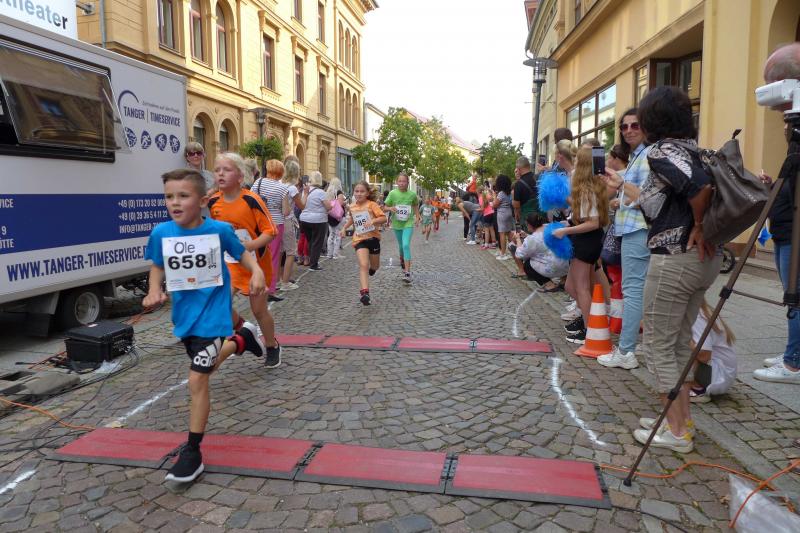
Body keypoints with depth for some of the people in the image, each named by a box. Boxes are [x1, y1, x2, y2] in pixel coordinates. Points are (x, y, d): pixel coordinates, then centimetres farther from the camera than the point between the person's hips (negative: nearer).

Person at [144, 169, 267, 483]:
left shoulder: (219, 230, -15)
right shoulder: (161, 233, -8)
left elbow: (240, 253, 3)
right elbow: (157, 266, 9)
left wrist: (257, 271, -16)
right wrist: (154, 291, -9)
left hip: (211, 314, -5)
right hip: (183, 315, 5)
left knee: (197, 381, -9)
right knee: (207, 365, 25)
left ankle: (192, 453, 6)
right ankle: (241, 339, 54)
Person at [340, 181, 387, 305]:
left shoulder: (371, 204, -9)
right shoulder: (352, 207, 5)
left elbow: (384, 218, -15)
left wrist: (373, 221, -31)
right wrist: (344, 228, 15)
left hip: (373, 238, -1)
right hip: (359, 239, 1)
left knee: (375, 266, 16)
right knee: (363, 265, -18)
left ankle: (372, 268, 55)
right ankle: (365, 292, -26)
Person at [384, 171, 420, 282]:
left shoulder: (412, 194, -7)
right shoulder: (393, 193, -8)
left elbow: (416, 205, 12)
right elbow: (386, 207, 0)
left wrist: (417, 217, 5)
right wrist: (391, 208, -21)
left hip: (408, 223, -2)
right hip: (396, 223, 2)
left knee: (406, 245, -19)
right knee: (401, 245, 18)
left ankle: (407, 272, -21)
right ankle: (402, 261, 50)